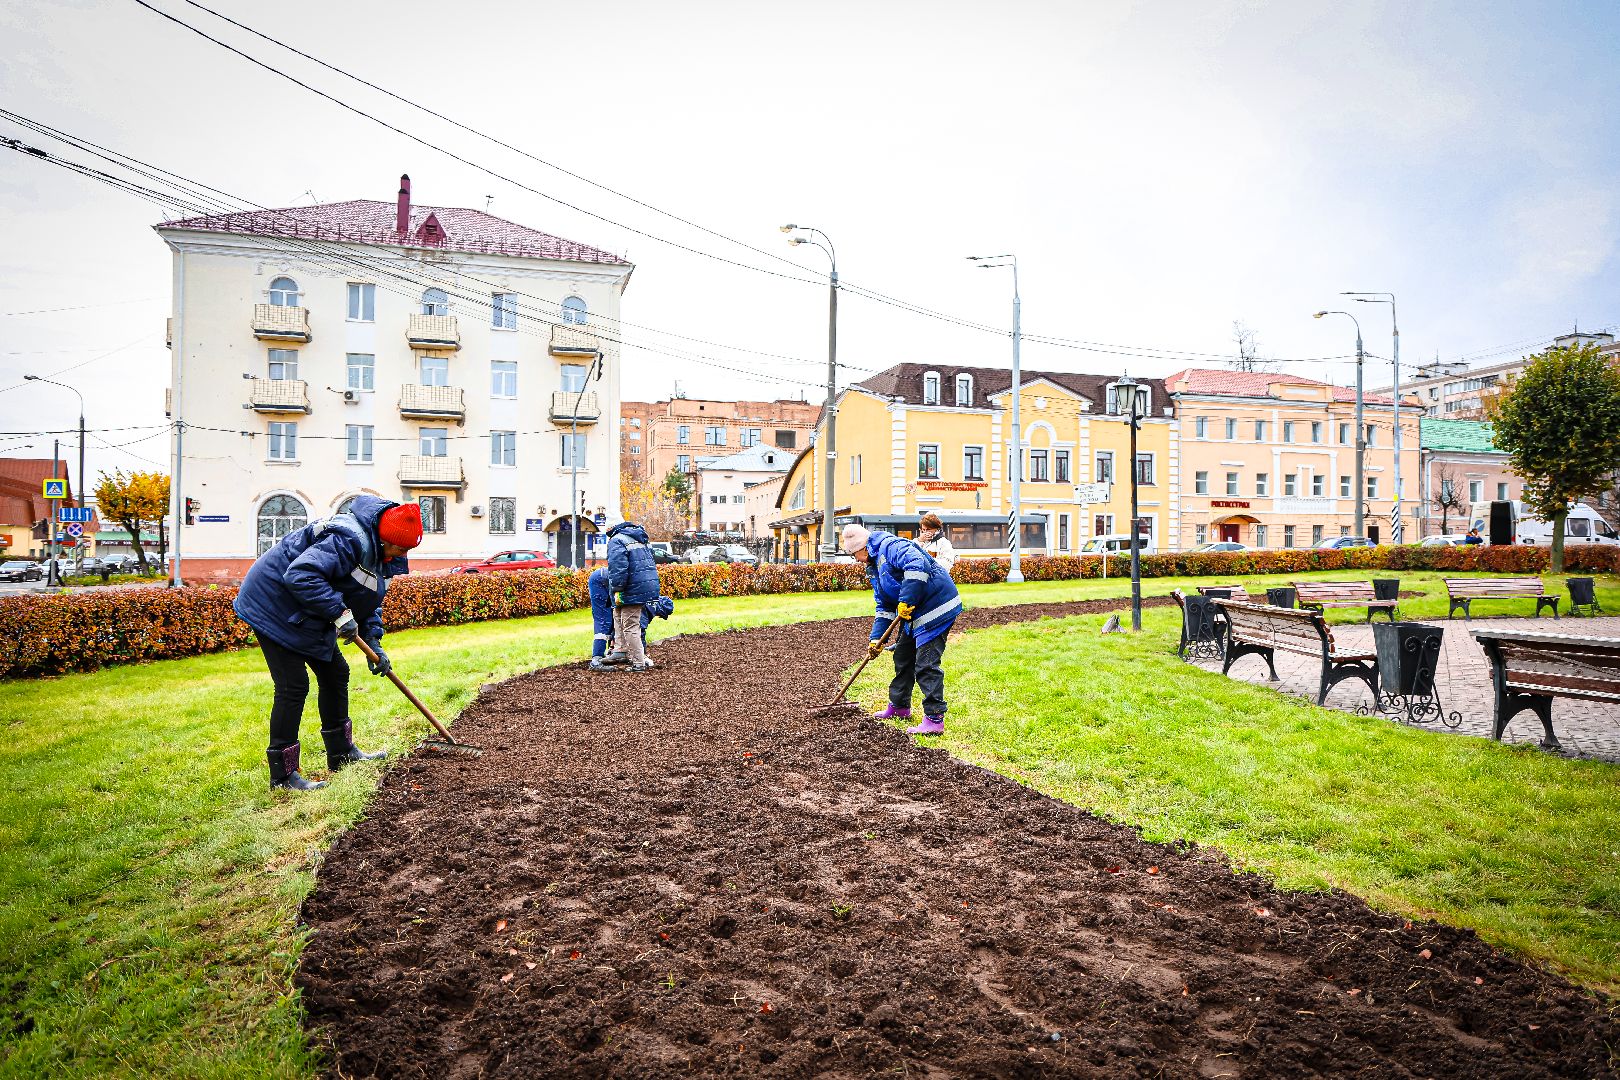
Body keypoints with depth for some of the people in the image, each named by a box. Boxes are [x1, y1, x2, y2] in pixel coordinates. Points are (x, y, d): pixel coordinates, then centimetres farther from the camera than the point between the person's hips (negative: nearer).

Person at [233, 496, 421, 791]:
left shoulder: (376, 550, 4)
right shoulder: (350, 540, -30)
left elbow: (369, 601, 13)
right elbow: (300, 575, -38)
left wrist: (374, 643, 2)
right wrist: (339, 611, -35)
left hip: (306, 616, 11)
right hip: (274, 604, -11)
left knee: (336, 673, 15)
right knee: (293, 687, -11)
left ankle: (341, 753, 28)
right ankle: (283, 775, -1)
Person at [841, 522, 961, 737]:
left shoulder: (890, 546, -15)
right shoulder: (875, 567, 17)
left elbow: (917, 564, -34)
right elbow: (884, 607, 17)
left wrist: (906, 601, -29)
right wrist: (876, 638, 6)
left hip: (936, 605, -11)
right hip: (916, 614, 11)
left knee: (926, 665, -12)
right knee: (903, 658, 20)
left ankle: (935, 719, -8)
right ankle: (899, 707, 35)